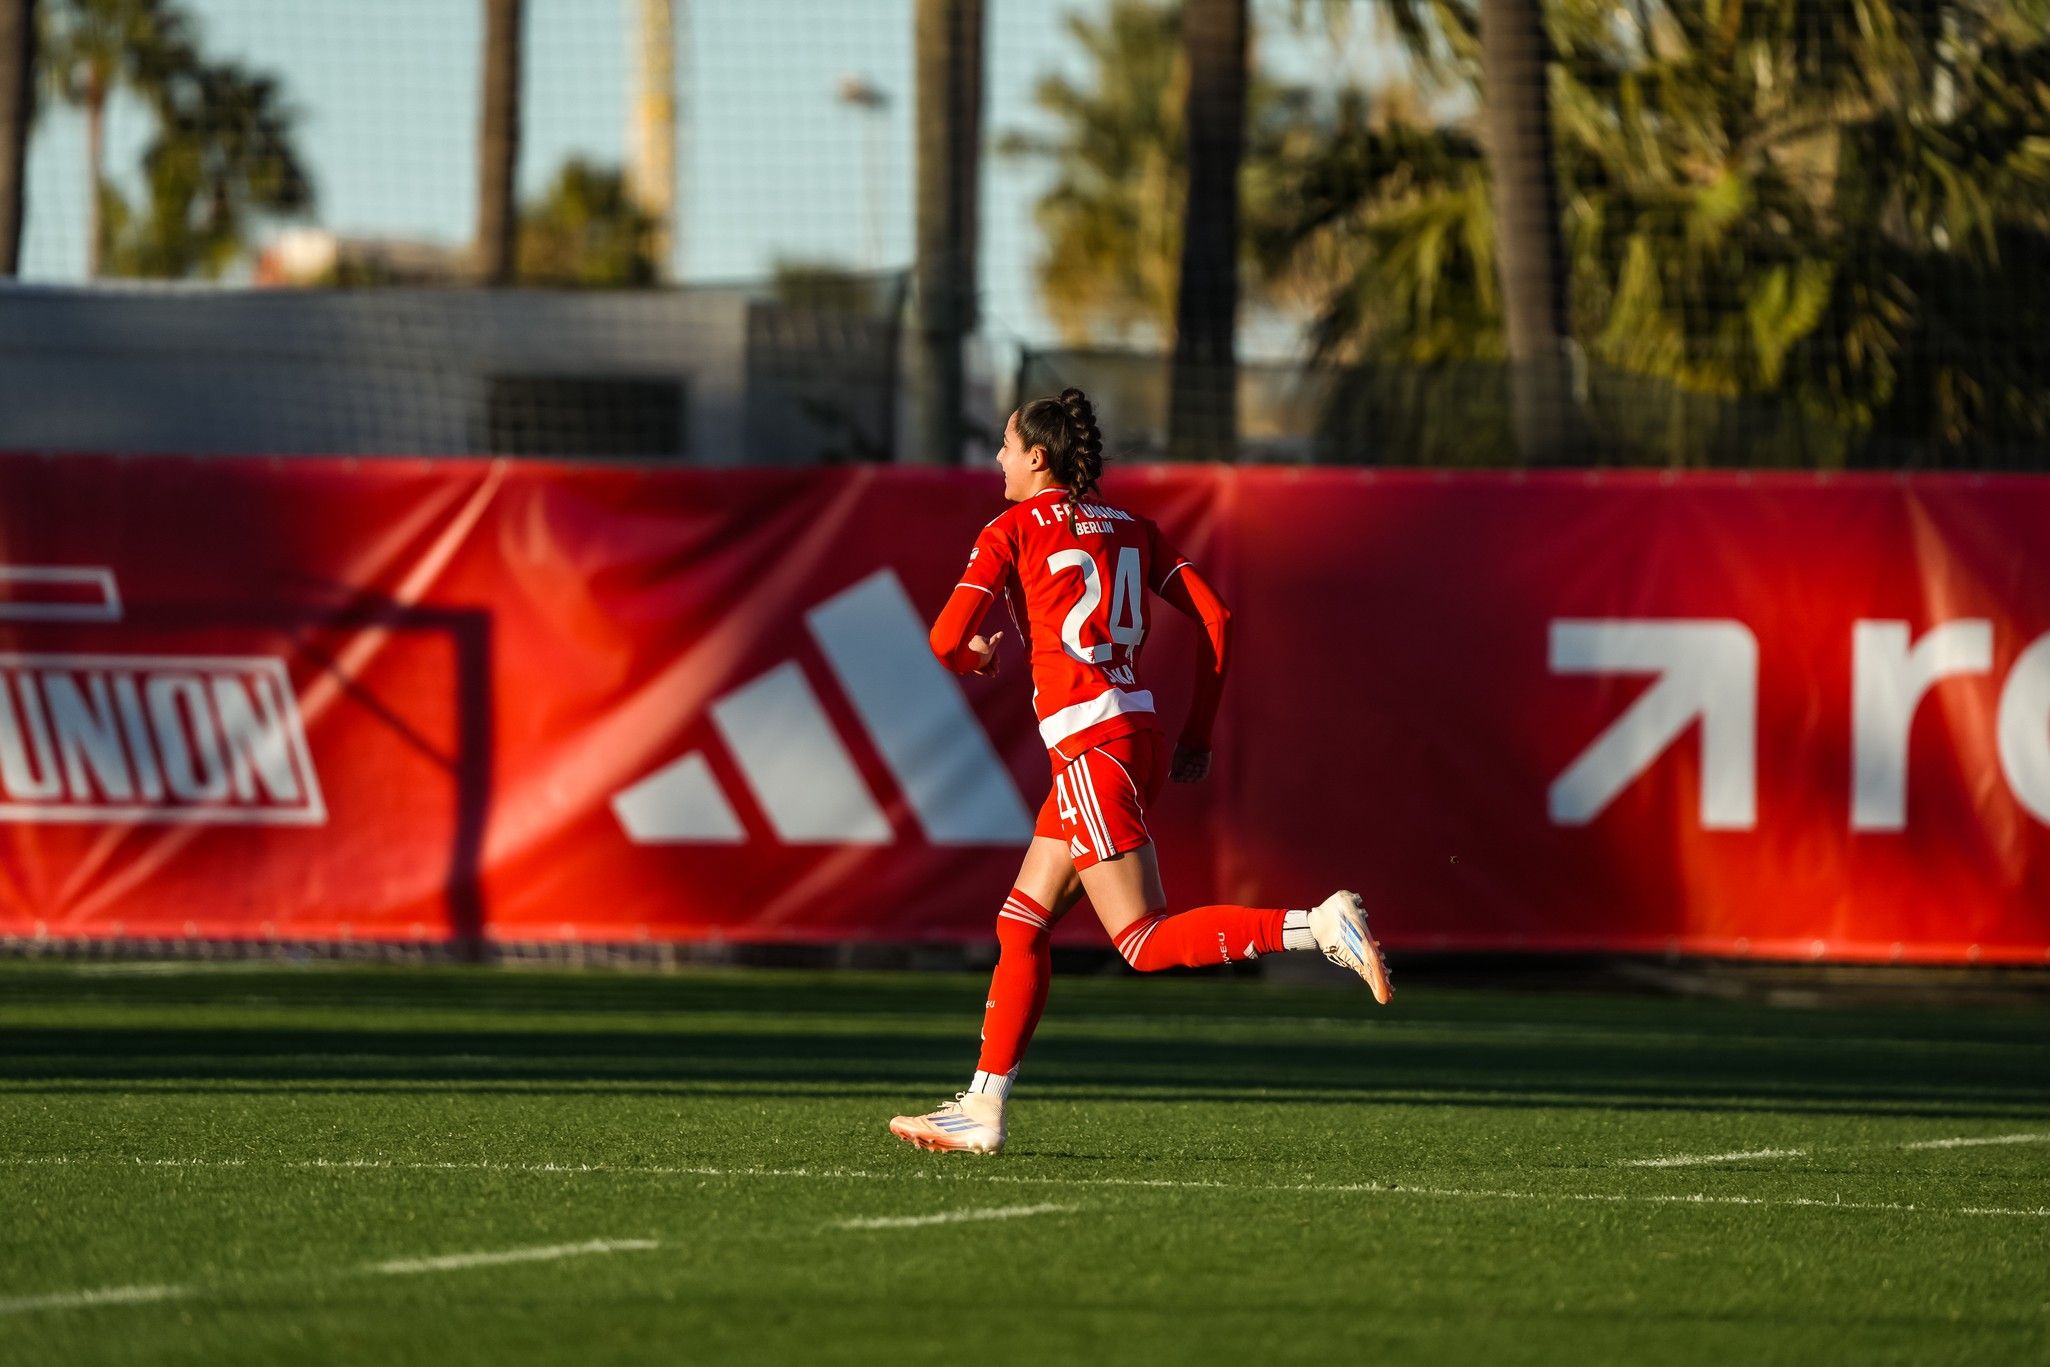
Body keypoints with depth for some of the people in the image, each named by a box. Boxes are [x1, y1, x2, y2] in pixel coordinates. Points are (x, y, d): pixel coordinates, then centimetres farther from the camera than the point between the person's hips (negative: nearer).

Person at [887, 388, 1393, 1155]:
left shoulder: (1013, 532, -3)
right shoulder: (1128, 528, 14)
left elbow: (947, 639, -10)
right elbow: (1216, 618, 10)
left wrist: (972, 658, 15)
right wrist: (1197, 738, 15)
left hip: (1091, 746, -8)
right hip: (1136, 736, 8)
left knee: (1146, 944, -9)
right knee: (1021, 925, 13)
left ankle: (1319, 926, -23)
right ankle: (983, 1109, 14)